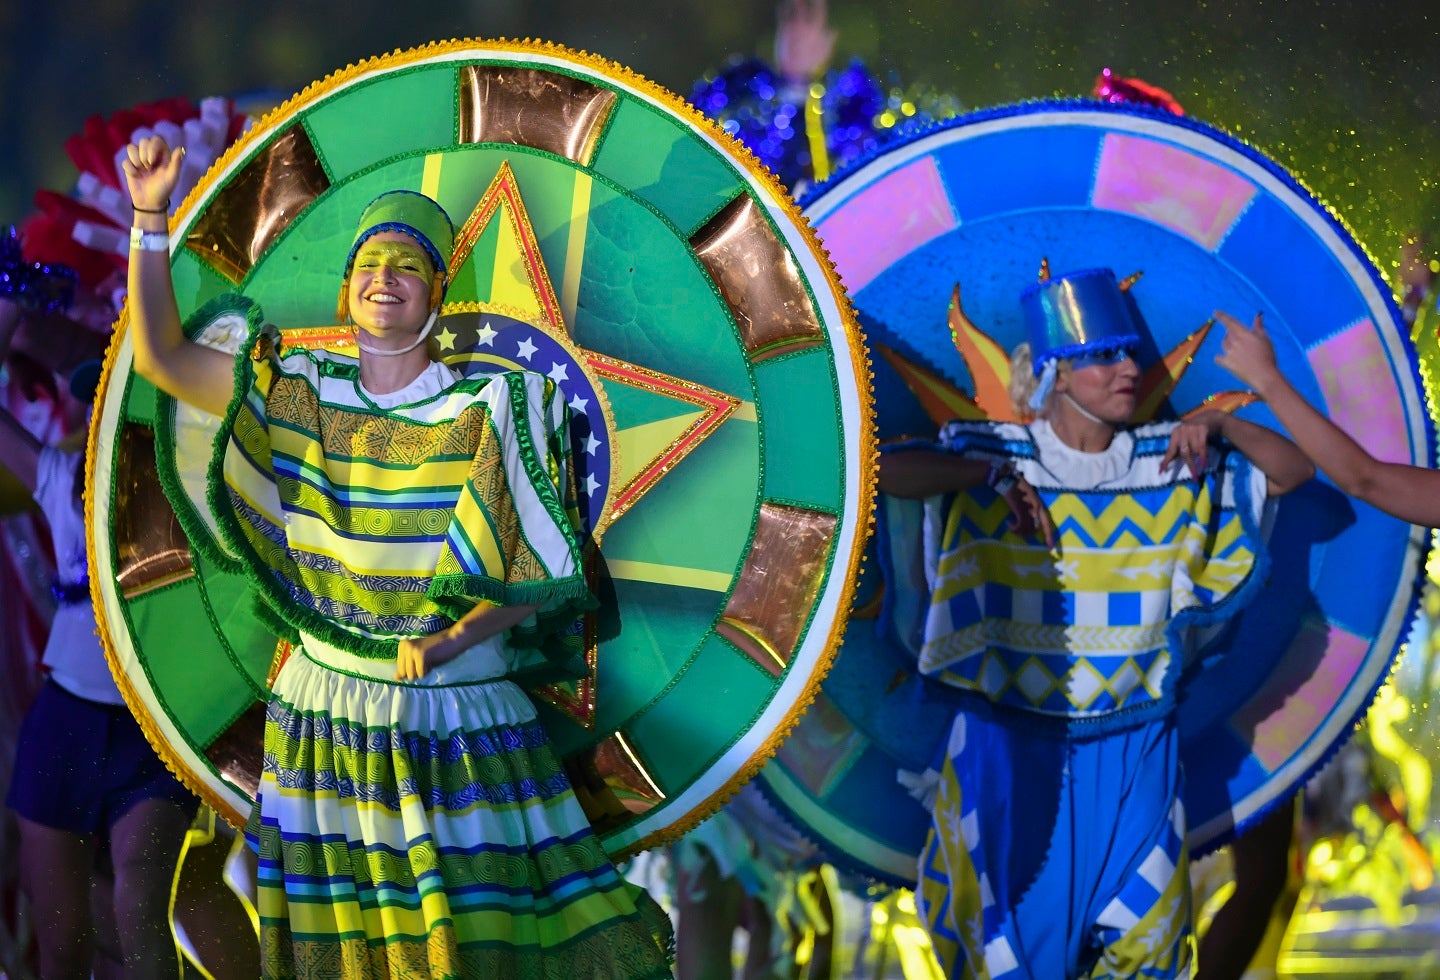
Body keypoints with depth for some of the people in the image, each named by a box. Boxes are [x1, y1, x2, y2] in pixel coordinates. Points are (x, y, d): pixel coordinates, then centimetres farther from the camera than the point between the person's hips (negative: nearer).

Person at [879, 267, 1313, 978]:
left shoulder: (1171, 465, 2)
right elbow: (883, 471, -19)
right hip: (1013, 742, -2)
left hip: (1131, 753, 2)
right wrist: (992, 475, -28)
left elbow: (1294, 470, 4)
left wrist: (1219, 427, -12)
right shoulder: (995, 455, -6)